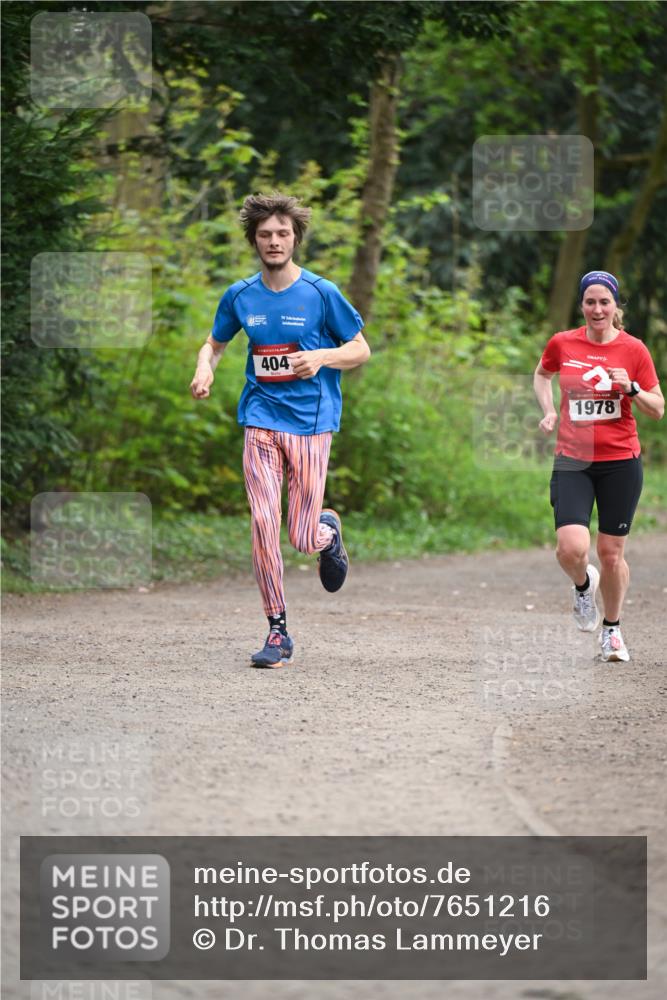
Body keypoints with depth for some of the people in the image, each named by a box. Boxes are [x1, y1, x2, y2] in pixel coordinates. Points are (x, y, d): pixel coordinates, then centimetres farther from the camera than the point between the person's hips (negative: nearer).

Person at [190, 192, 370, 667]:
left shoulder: (321, 293, -3)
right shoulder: (240, 296, 6)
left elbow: (361, 349, 4)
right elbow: (215, 343, 21)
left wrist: (321, 357, -15)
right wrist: (205, 369, -1)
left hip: (311, 421, -2)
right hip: (261, 419, 2)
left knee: (302, 537, -4)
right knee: (264, 525, -9)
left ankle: (329, 529, 36)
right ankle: (278, 632, 1)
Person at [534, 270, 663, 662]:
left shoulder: (634, 349, -3)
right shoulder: (562, 343, 1)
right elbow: (542, 374, 24)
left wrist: (631, 389, -16)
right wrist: (549, 410, 8)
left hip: (621, 461, 0)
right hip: (572, 460, 0)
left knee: (612, 552, 5)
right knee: (572, 547, -18)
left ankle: (612, 628, 28)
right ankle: (583, 585, 18)